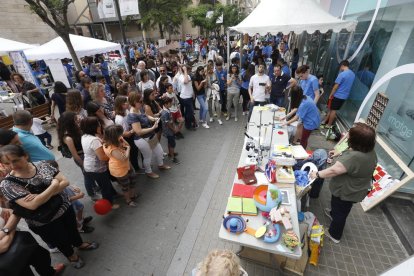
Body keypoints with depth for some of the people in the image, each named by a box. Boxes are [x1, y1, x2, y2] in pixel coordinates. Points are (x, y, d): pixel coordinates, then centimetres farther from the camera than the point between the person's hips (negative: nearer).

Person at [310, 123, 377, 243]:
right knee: (340, 207, 33)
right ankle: (333, 213, 59)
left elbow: (333, 170, -36)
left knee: (340, 213, 15)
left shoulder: (354, 157, -38)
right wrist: (339, 154, 9)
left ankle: (334, 235, 35)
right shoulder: (370, 151, -7)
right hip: (356, 190, 8)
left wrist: (317, 174, -24)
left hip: (346, 192, -7)